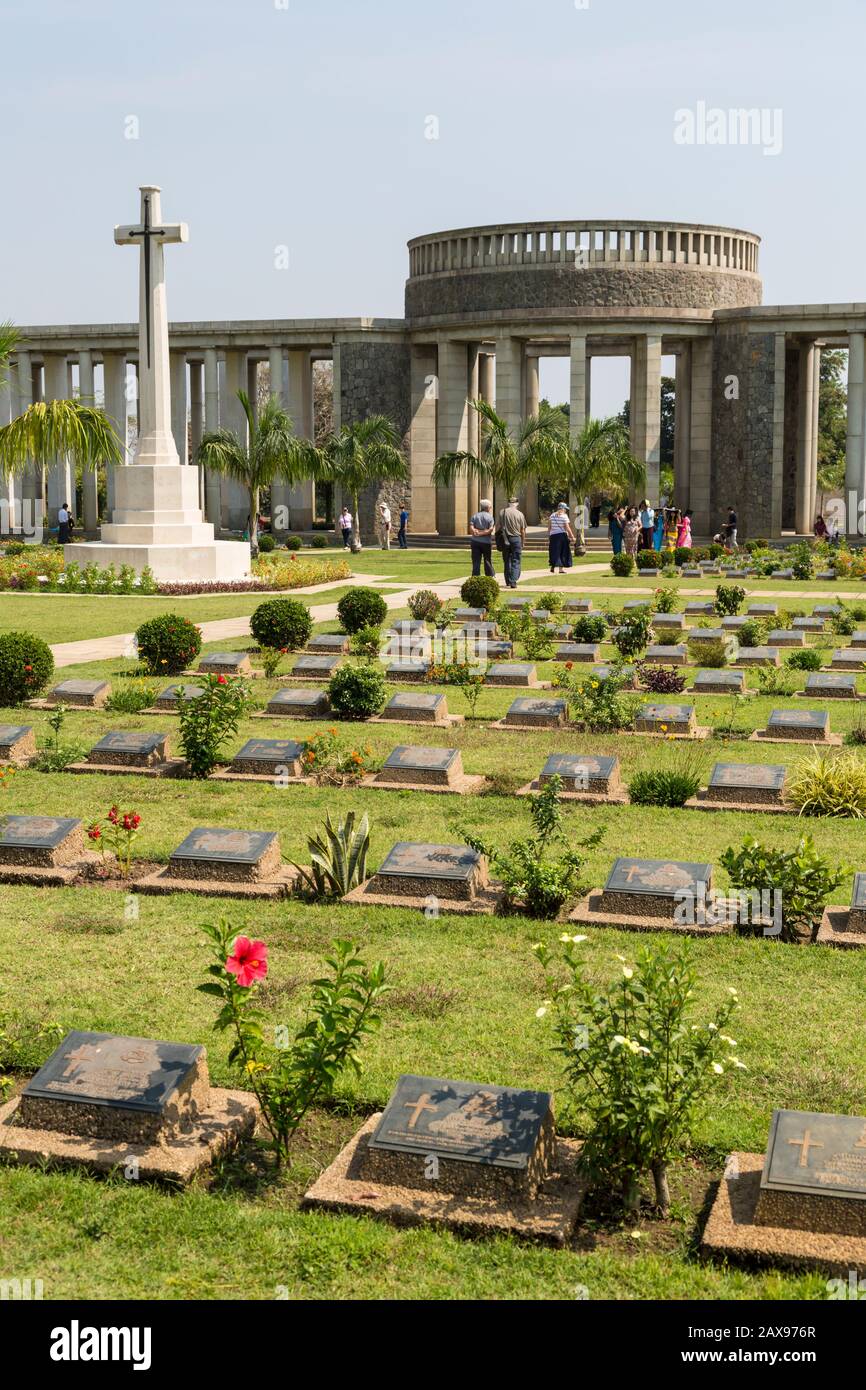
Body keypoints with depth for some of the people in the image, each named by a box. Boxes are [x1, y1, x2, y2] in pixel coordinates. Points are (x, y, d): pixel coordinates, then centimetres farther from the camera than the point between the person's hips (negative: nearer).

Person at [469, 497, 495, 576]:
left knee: (476, 562, 1)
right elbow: (491, 529, -14)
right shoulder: (490, 517, -2)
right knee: (487, 561, 9)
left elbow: (471, 528, -6)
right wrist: (483, 533, -11)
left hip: (475, 541, 2)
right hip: (486, 542, -2)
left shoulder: (474, 516, 7)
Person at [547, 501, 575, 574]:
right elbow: (567, 528, -11)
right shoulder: (564, 516, -7)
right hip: (562, 535, -4)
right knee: (562, 552, 6)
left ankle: (552, 566, -5)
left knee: (554, 552, 11)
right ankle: (561, 568, 6)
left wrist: (548, 537, 15)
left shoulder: (552, 515, 7)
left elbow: (549, 527, 8)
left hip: (553, 535, 4)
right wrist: (572, 537, -7)